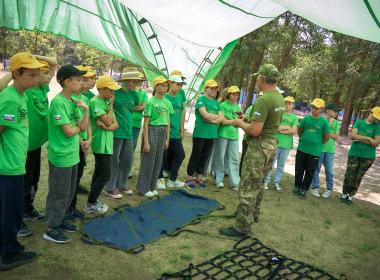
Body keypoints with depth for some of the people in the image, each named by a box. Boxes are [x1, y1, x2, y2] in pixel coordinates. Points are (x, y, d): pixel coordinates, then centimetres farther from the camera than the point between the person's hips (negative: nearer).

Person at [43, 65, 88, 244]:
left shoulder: (73, 101, 8)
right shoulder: (58, 102, -18)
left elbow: (84, 127, 6)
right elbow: (69, 132, -22)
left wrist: (85, 110, -6)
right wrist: (78, 127, -1)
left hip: (72, 155, 9)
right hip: (61, 157, -9)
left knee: (69, 192, 19)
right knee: (59, 194, 3)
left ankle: (60, 219, 35)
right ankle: (51, 229, 17)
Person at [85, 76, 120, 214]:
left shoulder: (107, 102, 10)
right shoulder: (95, 101, -15)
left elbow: (115, 124, 5)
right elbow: (108, 122, -20)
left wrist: (106, 127, -16)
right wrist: (111, 106, -10)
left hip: (106, 142, 9)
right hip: (101, 144, -9)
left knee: (99, 172, 15)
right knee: (105, 174, -5)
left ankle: (93, 200, 27)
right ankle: (90, 204, 7)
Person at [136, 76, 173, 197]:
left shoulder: (167, 103, 8)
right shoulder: (151, 102, -10)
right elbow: (146, 123, -11)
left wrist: (167, 138, 10)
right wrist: (146, 141, -14)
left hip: (163, 132, 6)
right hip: (152, 131, -6)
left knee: (158, 161, 11)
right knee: (148, 161, 0)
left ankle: (152, 186, 25)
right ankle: (143, 188, 13)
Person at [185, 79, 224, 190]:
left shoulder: (216, 103, 14)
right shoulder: (201, 100, -6)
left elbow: (222, 118, 6)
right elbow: (205, 115, -19)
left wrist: (212, 119, -12)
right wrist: (217, 116, -3)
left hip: (211, 134, 6)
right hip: (200, 134, -6)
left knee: (204, 157, 13)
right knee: (195, 156, 2)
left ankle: (199, 178, 24)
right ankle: (189, 178, 14)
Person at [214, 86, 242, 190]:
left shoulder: (238, 107, 14)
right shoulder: (223, 105, -2)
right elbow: (223, 121, -9)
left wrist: (241, 119, -8)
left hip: (234, 135, 4)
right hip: (223, 134, -4)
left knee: (234, 159, 3)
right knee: (220, 157, 3)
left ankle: (235, 182, 7)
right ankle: (219, 180, 15)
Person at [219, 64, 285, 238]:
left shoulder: (263, 100, -23)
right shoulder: (280, 98, 7)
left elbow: (255, 131, -25)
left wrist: (240, 123, -7)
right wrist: (248, 120, 13)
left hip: (259, 146, -9)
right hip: (272, 144, 10)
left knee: (248, 187, -2)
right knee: (258, 184, 22)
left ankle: (242, 227, 6)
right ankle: (253, 214, 38)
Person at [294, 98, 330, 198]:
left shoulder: (324, 121, -7)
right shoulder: (306, 118, 0)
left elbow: (327, 136, -1)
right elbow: (299, 131, 11)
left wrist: (319, 144, 4)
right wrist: (304, 140, 10)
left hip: (315, 152, -2)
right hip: (301, 149, 2)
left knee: (310, 172, 6)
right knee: (299, 170, 10)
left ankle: (304, 189, 20)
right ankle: (297, 187, 26)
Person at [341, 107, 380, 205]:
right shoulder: (359, 122, 2)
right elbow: (352, 136, -10)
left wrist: (359, 139, -14)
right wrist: (368, 139, -17)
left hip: (368, 156, -1)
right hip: (354, 153, 1)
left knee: (358, 178, 7)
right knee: (349, 175, 1)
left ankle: (351, 196, 22)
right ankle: (344, 194, 19)